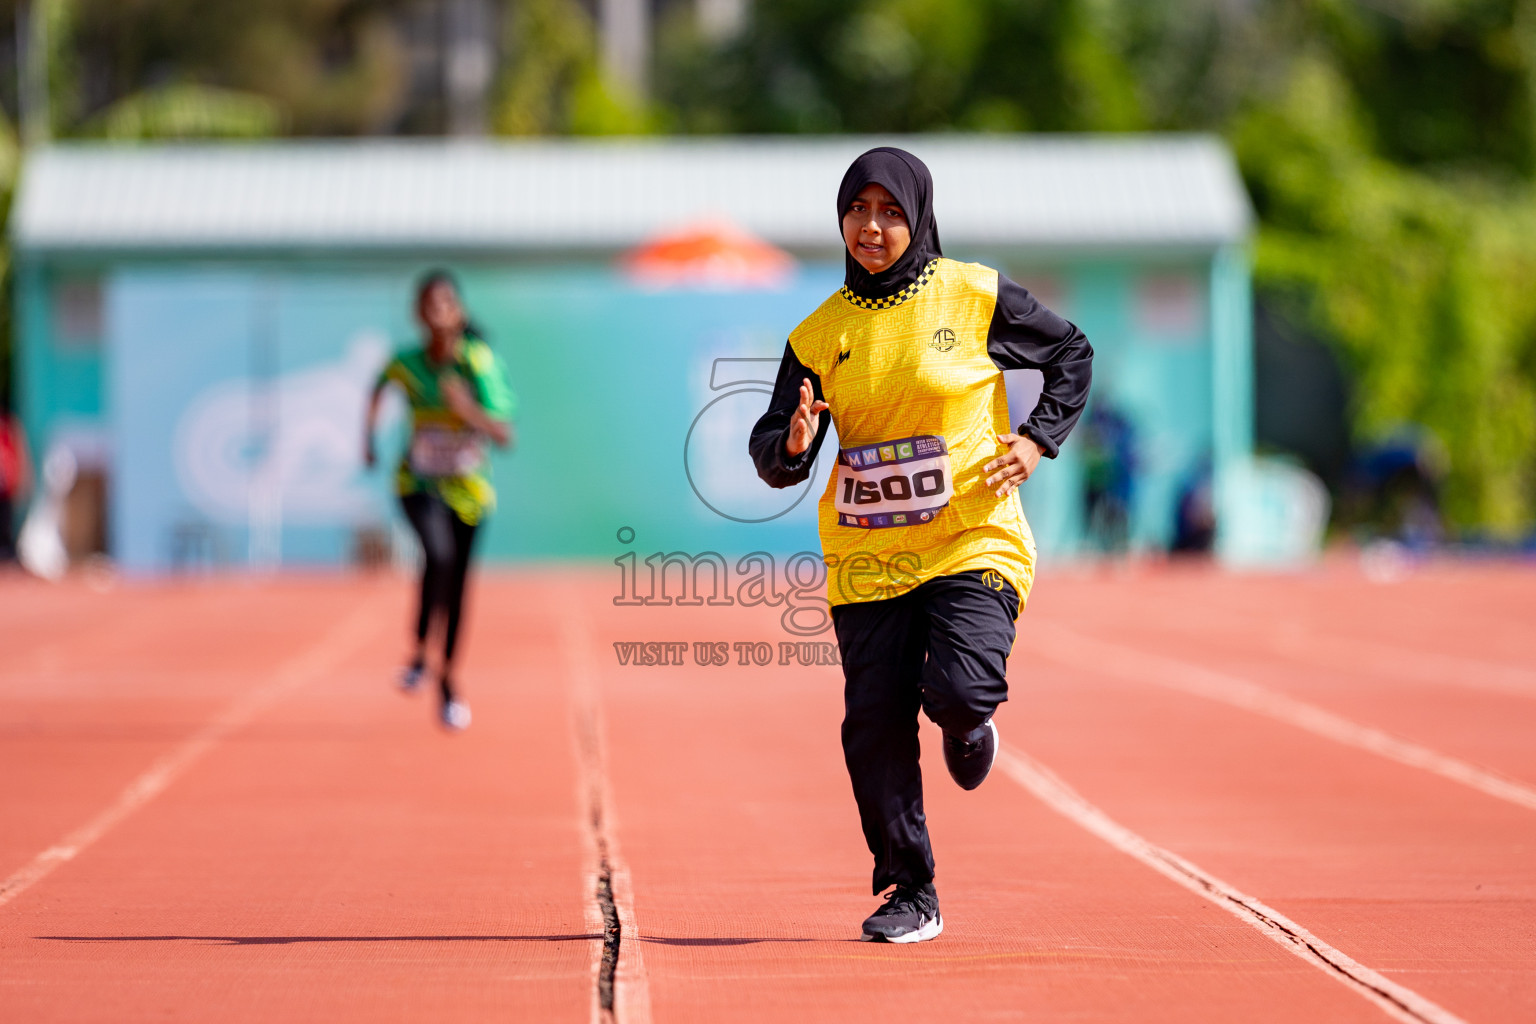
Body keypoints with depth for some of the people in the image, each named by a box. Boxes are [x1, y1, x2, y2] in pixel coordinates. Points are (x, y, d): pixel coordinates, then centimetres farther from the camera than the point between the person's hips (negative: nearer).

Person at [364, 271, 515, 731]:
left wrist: (470, 410, -34)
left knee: (457, 586, 7)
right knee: (438, 554, -29)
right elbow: (380, 387, 16)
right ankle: (420, 652, -15)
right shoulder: (407, 362, -10)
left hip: (467, 486, 1)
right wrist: (369, 436, 15)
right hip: (420, 482, -1)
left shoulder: (479, 361, -16)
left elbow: (504, 435, -18)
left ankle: (449, 679, 25)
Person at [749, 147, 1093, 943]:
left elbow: (1072, 355, 12)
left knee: (958, 691, -22)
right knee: (874, 725, -3)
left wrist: (1038, 438, -2)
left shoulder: (975, 296, -2)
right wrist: (792, 446, -19)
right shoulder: (820, 334, 4)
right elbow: (771, 453, 5)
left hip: (973, 541, -2)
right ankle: (909, 897, 12)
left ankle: (967, 725, 17)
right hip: (865, 557, 3)